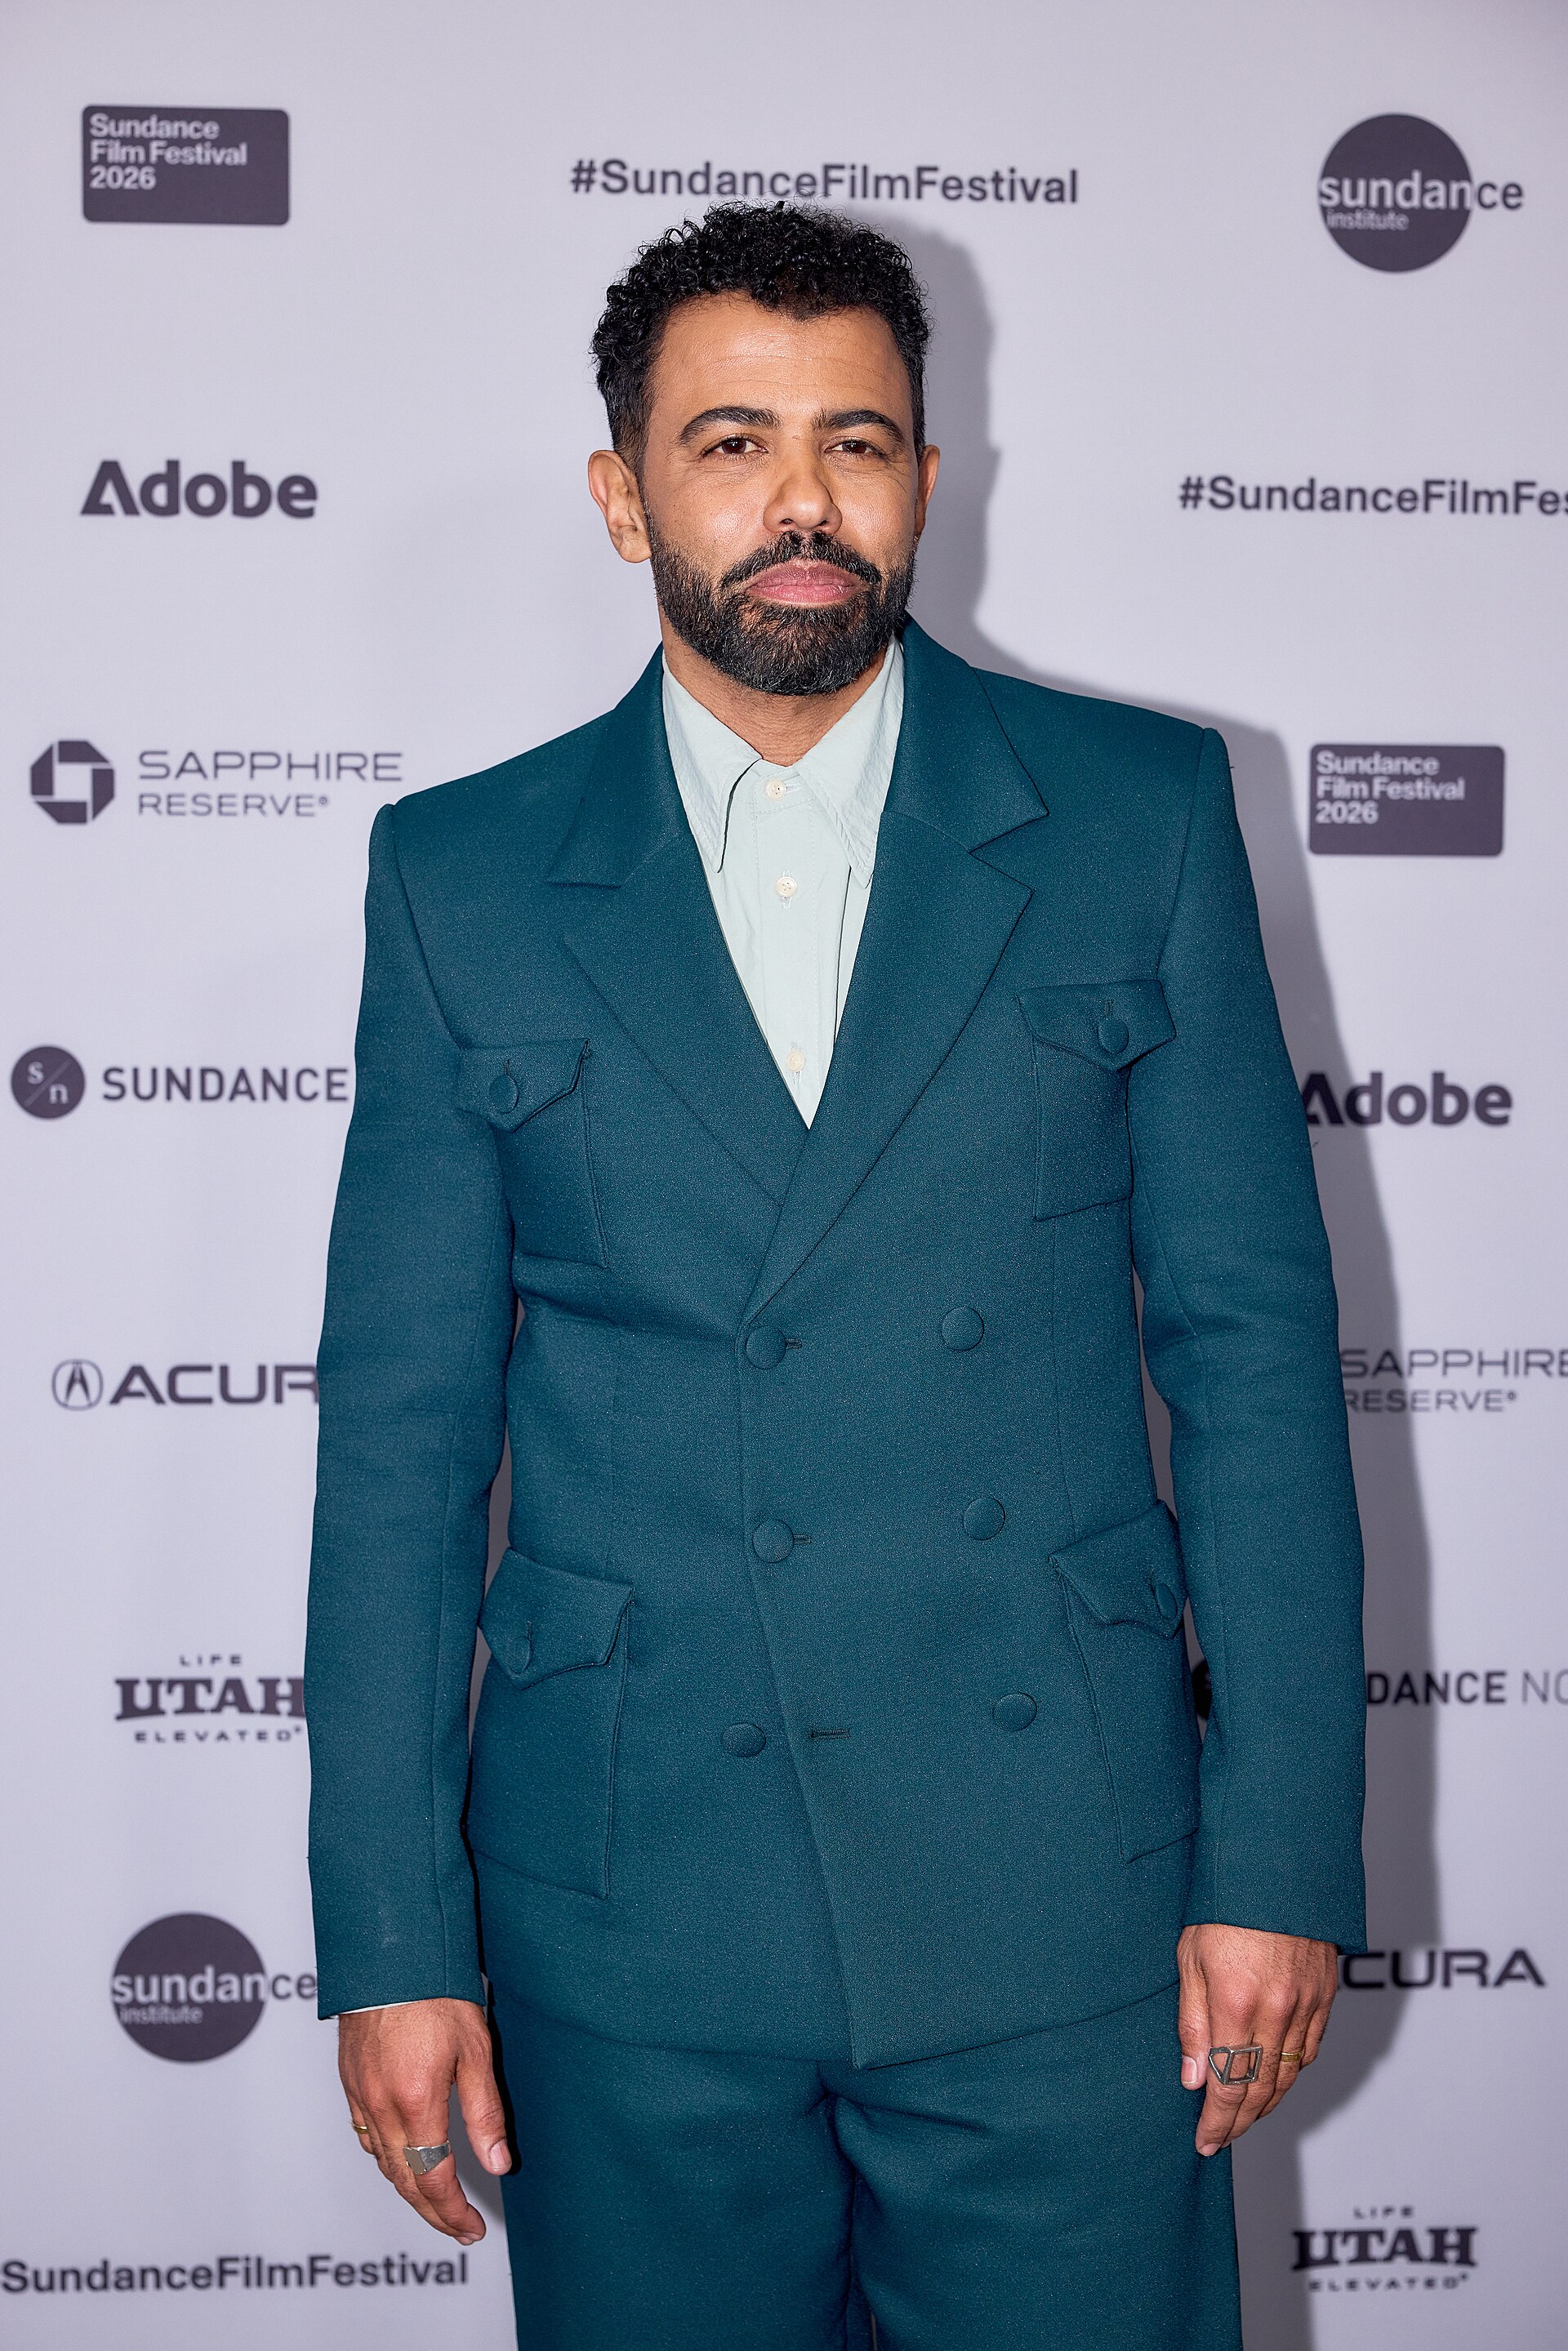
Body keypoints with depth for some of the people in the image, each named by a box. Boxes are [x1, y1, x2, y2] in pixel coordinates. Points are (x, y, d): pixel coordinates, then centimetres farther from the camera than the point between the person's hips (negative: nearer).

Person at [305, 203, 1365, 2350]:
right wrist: (395, 1933, -1)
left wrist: (1283, 1856, -4)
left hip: (1062, 1893, 0)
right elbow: (404, 1429, 3)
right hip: (628, 1926, 1)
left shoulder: (1141, 817, 2)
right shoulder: (462, 881, 3)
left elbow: (1256, 1347, 1)